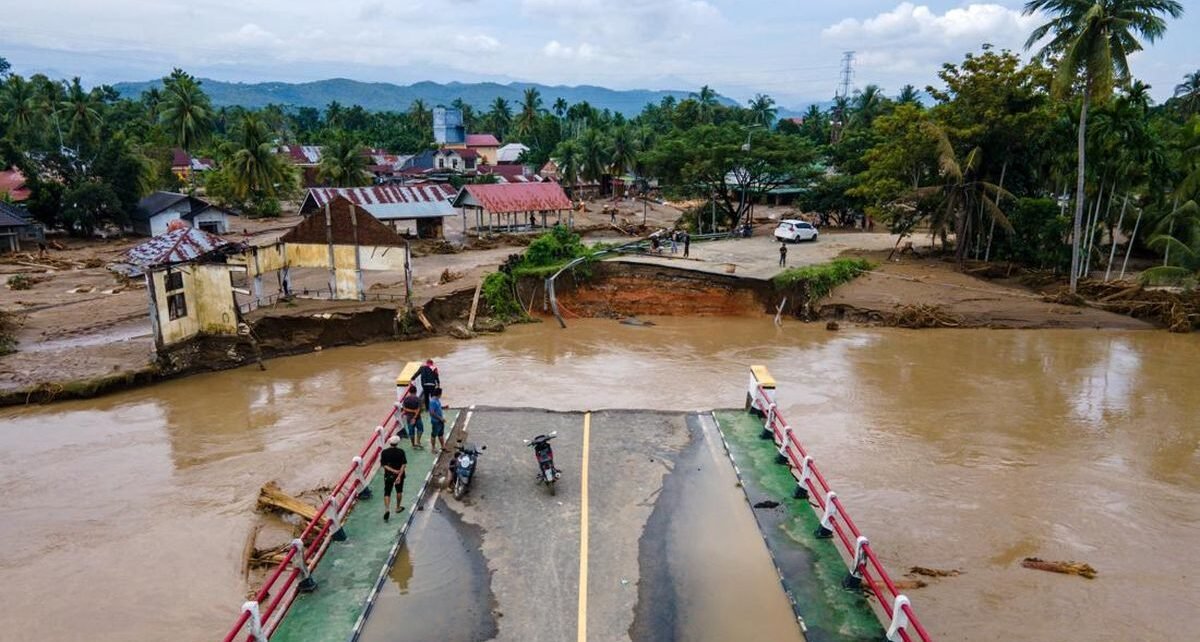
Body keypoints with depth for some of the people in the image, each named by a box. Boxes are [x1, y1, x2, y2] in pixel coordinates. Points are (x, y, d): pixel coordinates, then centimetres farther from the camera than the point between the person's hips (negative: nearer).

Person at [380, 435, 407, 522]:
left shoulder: (384, 452, -7)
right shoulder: (401, 451, -10)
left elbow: (384, 465, -10)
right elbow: (404, 464, -16)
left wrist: (393, 471, -13)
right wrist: (399, 476, -17)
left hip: (388, 475, 0)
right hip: (399, 474, 0)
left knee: (387, 493, 4)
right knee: (399, 491, 21)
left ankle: (387, 509, -16)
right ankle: (398, 507, 34)